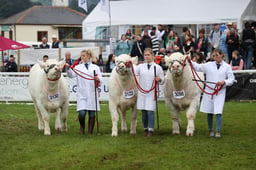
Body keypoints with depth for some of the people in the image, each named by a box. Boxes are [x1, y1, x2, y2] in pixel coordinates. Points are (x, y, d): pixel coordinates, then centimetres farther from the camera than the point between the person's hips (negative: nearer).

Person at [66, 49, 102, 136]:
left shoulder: (95, 67, 13)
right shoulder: (78, 67, 12)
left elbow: (100, 80, 7)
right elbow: (71, 75, -5)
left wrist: (98, 79, -16)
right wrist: (68, 68, -23)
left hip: (92, 94, 1)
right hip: (82, 94, -1)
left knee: (92, 114, 1)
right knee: (82, 113, -14)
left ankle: (90, 132, 13)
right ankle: (82, 126, 15)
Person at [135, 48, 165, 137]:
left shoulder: (158, 67, 5)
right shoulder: (140, 66, 10)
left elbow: (163, 81, 7)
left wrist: (159, 79, -13)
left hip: (152, 93, -2)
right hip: (142, 92, 2)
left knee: (150, 112, -10)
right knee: (144, 112, 5)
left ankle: (150, 130, -3)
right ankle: (145, 128, 19)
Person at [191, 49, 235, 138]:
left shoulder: (227, 67, 5)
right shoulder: (209, 65, 8)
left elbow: (231, 79, 4)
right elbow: (198, 67, 8)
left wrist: (224, 82, -13)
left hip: (220, 92, -2)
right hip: (209, 91, 2)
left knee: (218, 112, -11)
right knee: (209, 112, 7)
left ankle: (218, 131, -6)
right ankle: (210, 130, 21)